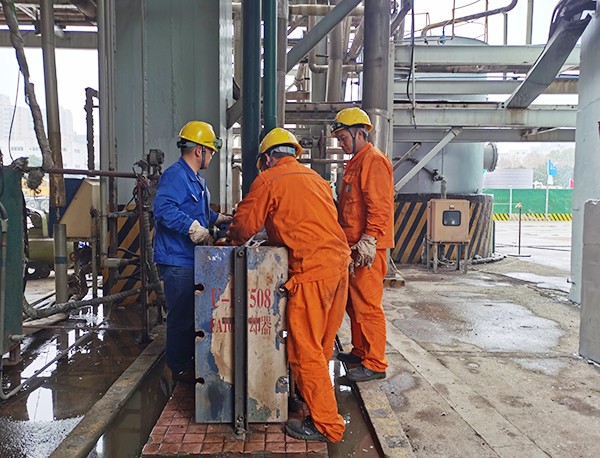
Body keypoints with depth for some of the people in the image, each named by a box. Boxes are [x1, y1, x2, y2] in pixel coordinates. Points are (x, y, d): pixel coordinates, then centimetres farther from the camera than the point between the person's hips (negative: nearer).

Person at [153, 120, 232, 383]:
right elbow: (164, 208, -31)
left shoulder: (197, 180, 19)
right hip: (177, 260, -11)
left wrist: (222, 220, 27)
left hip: (192, 259, 11)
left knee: (193, 312, 19)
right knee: (181, 315, -1)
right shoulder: (175, 175, -15)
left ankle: (191, 360, 34)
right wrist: (195, 229, -31)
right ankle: (180, 368, 13)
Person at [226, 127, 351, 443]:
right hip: (339, 261, 8)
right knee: (322, 343, 20)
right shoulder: (315, 178, 21)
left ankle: (325, 425, 6)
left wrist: (234, 239, 26)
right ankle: (316, 395, 37)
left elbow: (245, 224, 4)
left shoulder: (269, 180, 0)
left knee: (304, 349, -1)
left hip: (313, 269, -8)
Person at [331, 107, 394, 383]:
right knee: (354, 303, 17)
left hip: (367, 248, -10)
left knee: (367, 305, -5)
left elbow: (379, 207, -20)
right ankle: (360, 351, 30)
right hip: (354, 246, 11)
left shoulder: (374, 161, -11)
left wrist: (368, 240, -24)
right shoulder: (356, 162, 21)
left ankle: (375, 364, 5)